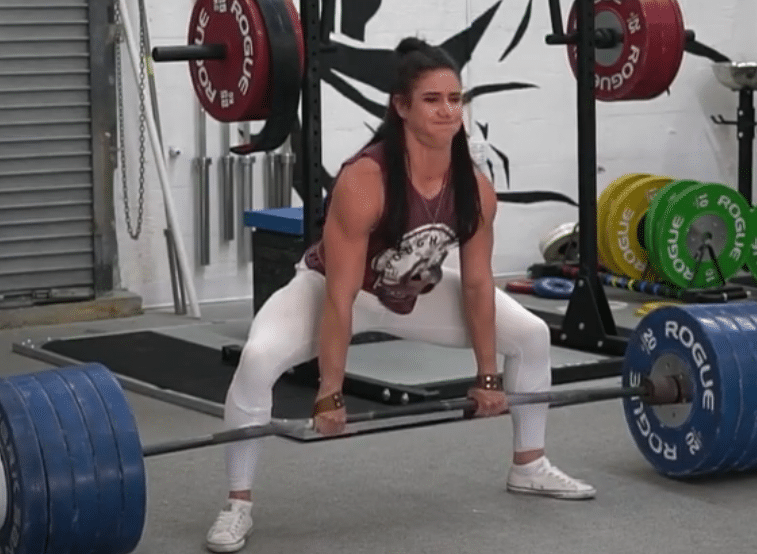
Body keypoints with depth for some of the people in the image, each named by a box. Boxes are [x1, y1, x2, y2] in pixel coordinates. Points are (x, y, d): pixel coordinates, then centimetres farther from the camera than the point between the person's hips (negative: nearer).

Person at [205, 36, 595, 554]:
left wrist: (487, 377, -2)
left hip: (417, 293, 6)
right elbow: (340, 298, -32)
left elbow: (478, 284, -7)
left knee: (532, 335, 3)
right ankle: (239, 505, -18)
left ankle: (529, 467, 22)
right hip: (331, 286, -5)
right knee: (259, 360, -33)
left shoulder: (476, 188, -20)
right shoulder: (364, 181, -36)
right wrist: (330, 394, -28)